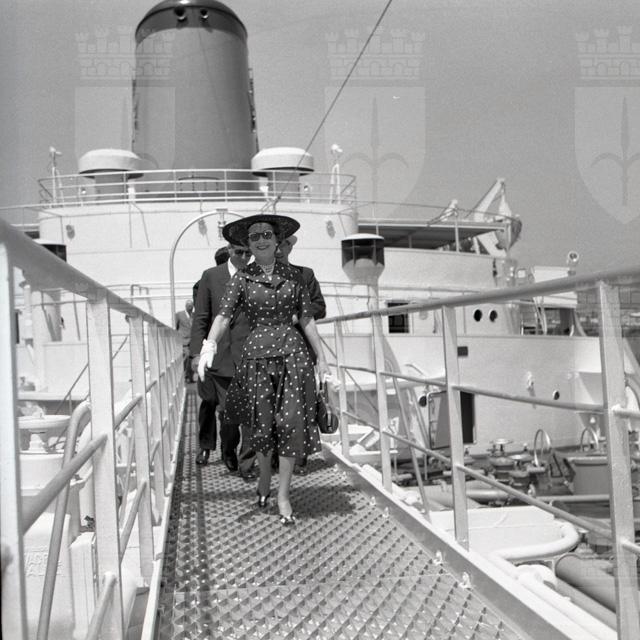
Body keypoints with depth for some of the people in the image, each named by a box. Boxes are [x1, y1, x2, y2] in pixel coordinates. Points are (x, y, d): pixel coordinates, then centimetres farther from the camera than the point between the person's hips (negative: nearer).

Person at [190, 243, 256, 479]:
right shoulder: (211, 276, 5)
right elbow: (200, 318, 5)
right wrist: (197, 352, -2)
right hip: (220, 354, 0)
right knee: (226, 409, 4)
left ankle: (246, 463, 2)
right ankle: (228, 449, 28)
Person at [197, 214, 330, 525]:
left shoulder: (293, 275, 7)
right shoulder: (241, 278, 3)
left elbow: (306, 318, 8)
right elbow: (223, 316, -8)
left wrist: (321, 356, 5)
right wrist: (209, 346, -25)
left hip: (292, 350, 1)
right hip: (257, 352, -1)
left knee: (291, 420, -5)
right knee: (263, 422, 6)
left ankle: (283, 495, 3)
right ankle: (264, 477, 33)